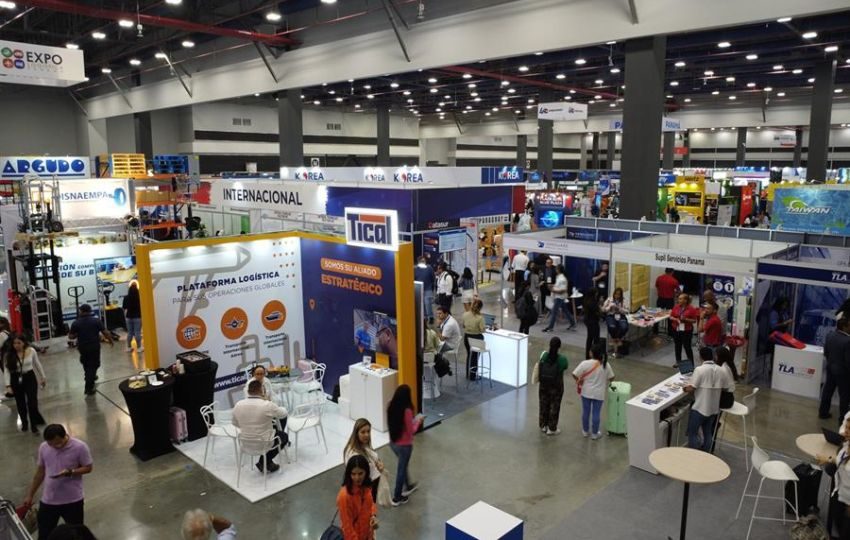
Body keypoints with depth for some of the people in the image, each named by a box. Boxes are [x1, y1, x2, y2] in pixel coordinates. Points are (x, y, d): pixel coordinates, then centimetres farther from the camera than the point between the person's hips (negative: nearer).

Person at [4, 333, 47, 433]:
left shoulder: (31, 351, -10)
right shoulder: (9, 355, -10)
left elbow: (37, 364, 3)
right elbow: (6, 370, -7)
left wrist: (43, 377, 9)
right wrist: (8, 384, -14)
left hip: (30, 377, -1)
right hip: (16, 380, 1)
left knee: (32, 402, -6)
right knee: (20, 403, 12)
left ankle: (34, 424, 9)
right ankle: (24, 423, 33)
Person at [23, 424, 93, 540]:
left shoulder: (80, 447, -18)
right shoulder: (43, 447, -5)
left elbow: (88, 468, -9)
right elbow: (40, 471, 8)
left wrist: (70, 472, -26)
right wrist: (30, 495, 12)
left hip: (73, 500, -3)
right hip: (48, 500, 3)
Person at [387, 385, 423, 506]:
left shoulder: (391, 407, -6)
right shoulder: (407, 411, -27)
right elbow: (411, 431, -20)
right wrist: (418, 421, -5)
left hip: (393, 442, 7)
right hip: (404, 445, -7)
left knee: (403, 465, 29)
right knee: (402, 469, 11)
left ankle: (408, 487, 49)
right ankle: (397, 498, 25)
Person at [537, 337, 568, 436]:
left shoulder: (544, 355, -13)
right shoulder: (562, 359, -21)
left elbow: (540, 368, 0)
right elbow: (565, 368, -2)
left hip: (544, 385, 3)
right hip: (556, 387, -3)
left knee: (544, 406, 21)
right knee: (554, 407, 14)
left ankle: (543, 425, 36)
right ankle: (552, 429, 26)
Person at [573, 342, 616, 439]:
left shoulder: (585, 363, -17)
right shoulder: (606, 365, -12)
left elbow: (574, 374, -15)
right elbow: (611, 378, -1)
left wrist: (579, 381, 5)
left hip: (586, 392, 0)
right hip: (599, 394, 0)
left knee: (586, 411, 15)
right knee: (596, 413, 11)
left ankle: (585, 431, 30)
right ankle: (594, 433, 22)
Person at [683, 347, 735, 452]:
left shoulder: (700, 370, -19)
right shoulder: (721, 370, -2)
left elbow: (691, 388, -19)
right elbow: (726, 388, 7)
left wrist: (685, 387, 2)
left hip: (700, 408, -6)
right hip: (714, 408, 6)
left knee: (692, 433, 6)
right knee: (708, 433, 19)